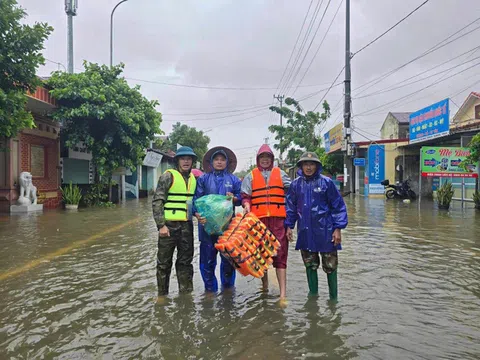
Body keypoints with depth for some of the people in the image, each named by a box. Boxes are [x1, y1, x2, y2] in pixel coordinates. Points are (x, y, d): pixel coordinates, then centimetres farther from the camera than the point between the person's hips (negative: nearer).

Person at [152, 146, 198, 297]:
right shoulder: (168, 176, -6)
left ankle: (186, 292, 23)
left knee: (185, 261, 12)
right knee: (164, 262, 6)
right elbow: (157, 201, -10)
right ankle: (162, 293, 20)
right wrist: (161, 225, -16)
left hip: (187, 225, 5)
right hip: (169, 225, -5)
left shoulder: (193, 178, 12)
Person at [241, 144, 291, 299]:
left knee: (280, 253, -5)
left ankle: (283, 293, -3)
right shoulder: (251, 176, 13)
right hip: (258, 219, 1)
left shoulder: (280, 174, 14)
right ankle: (264, 286, 31)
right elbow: (245, 195, 7)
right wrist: (246, 205, -10)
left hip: (278, 218, -1)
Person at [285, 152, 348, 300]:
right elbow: (291, 207, 12)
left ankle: (333, 296, 24)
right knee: (310, 264, 13)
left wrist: (338, 228, -6)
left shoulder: (326, 182, -6)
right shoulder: (296, 184, 3)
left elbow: (338, 206, -3)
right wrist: (289, 226, 8)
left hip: (325, 230, -2)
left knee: (330, 265, 7)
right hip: (305, 231, 3)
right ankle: (313, 293, 30)